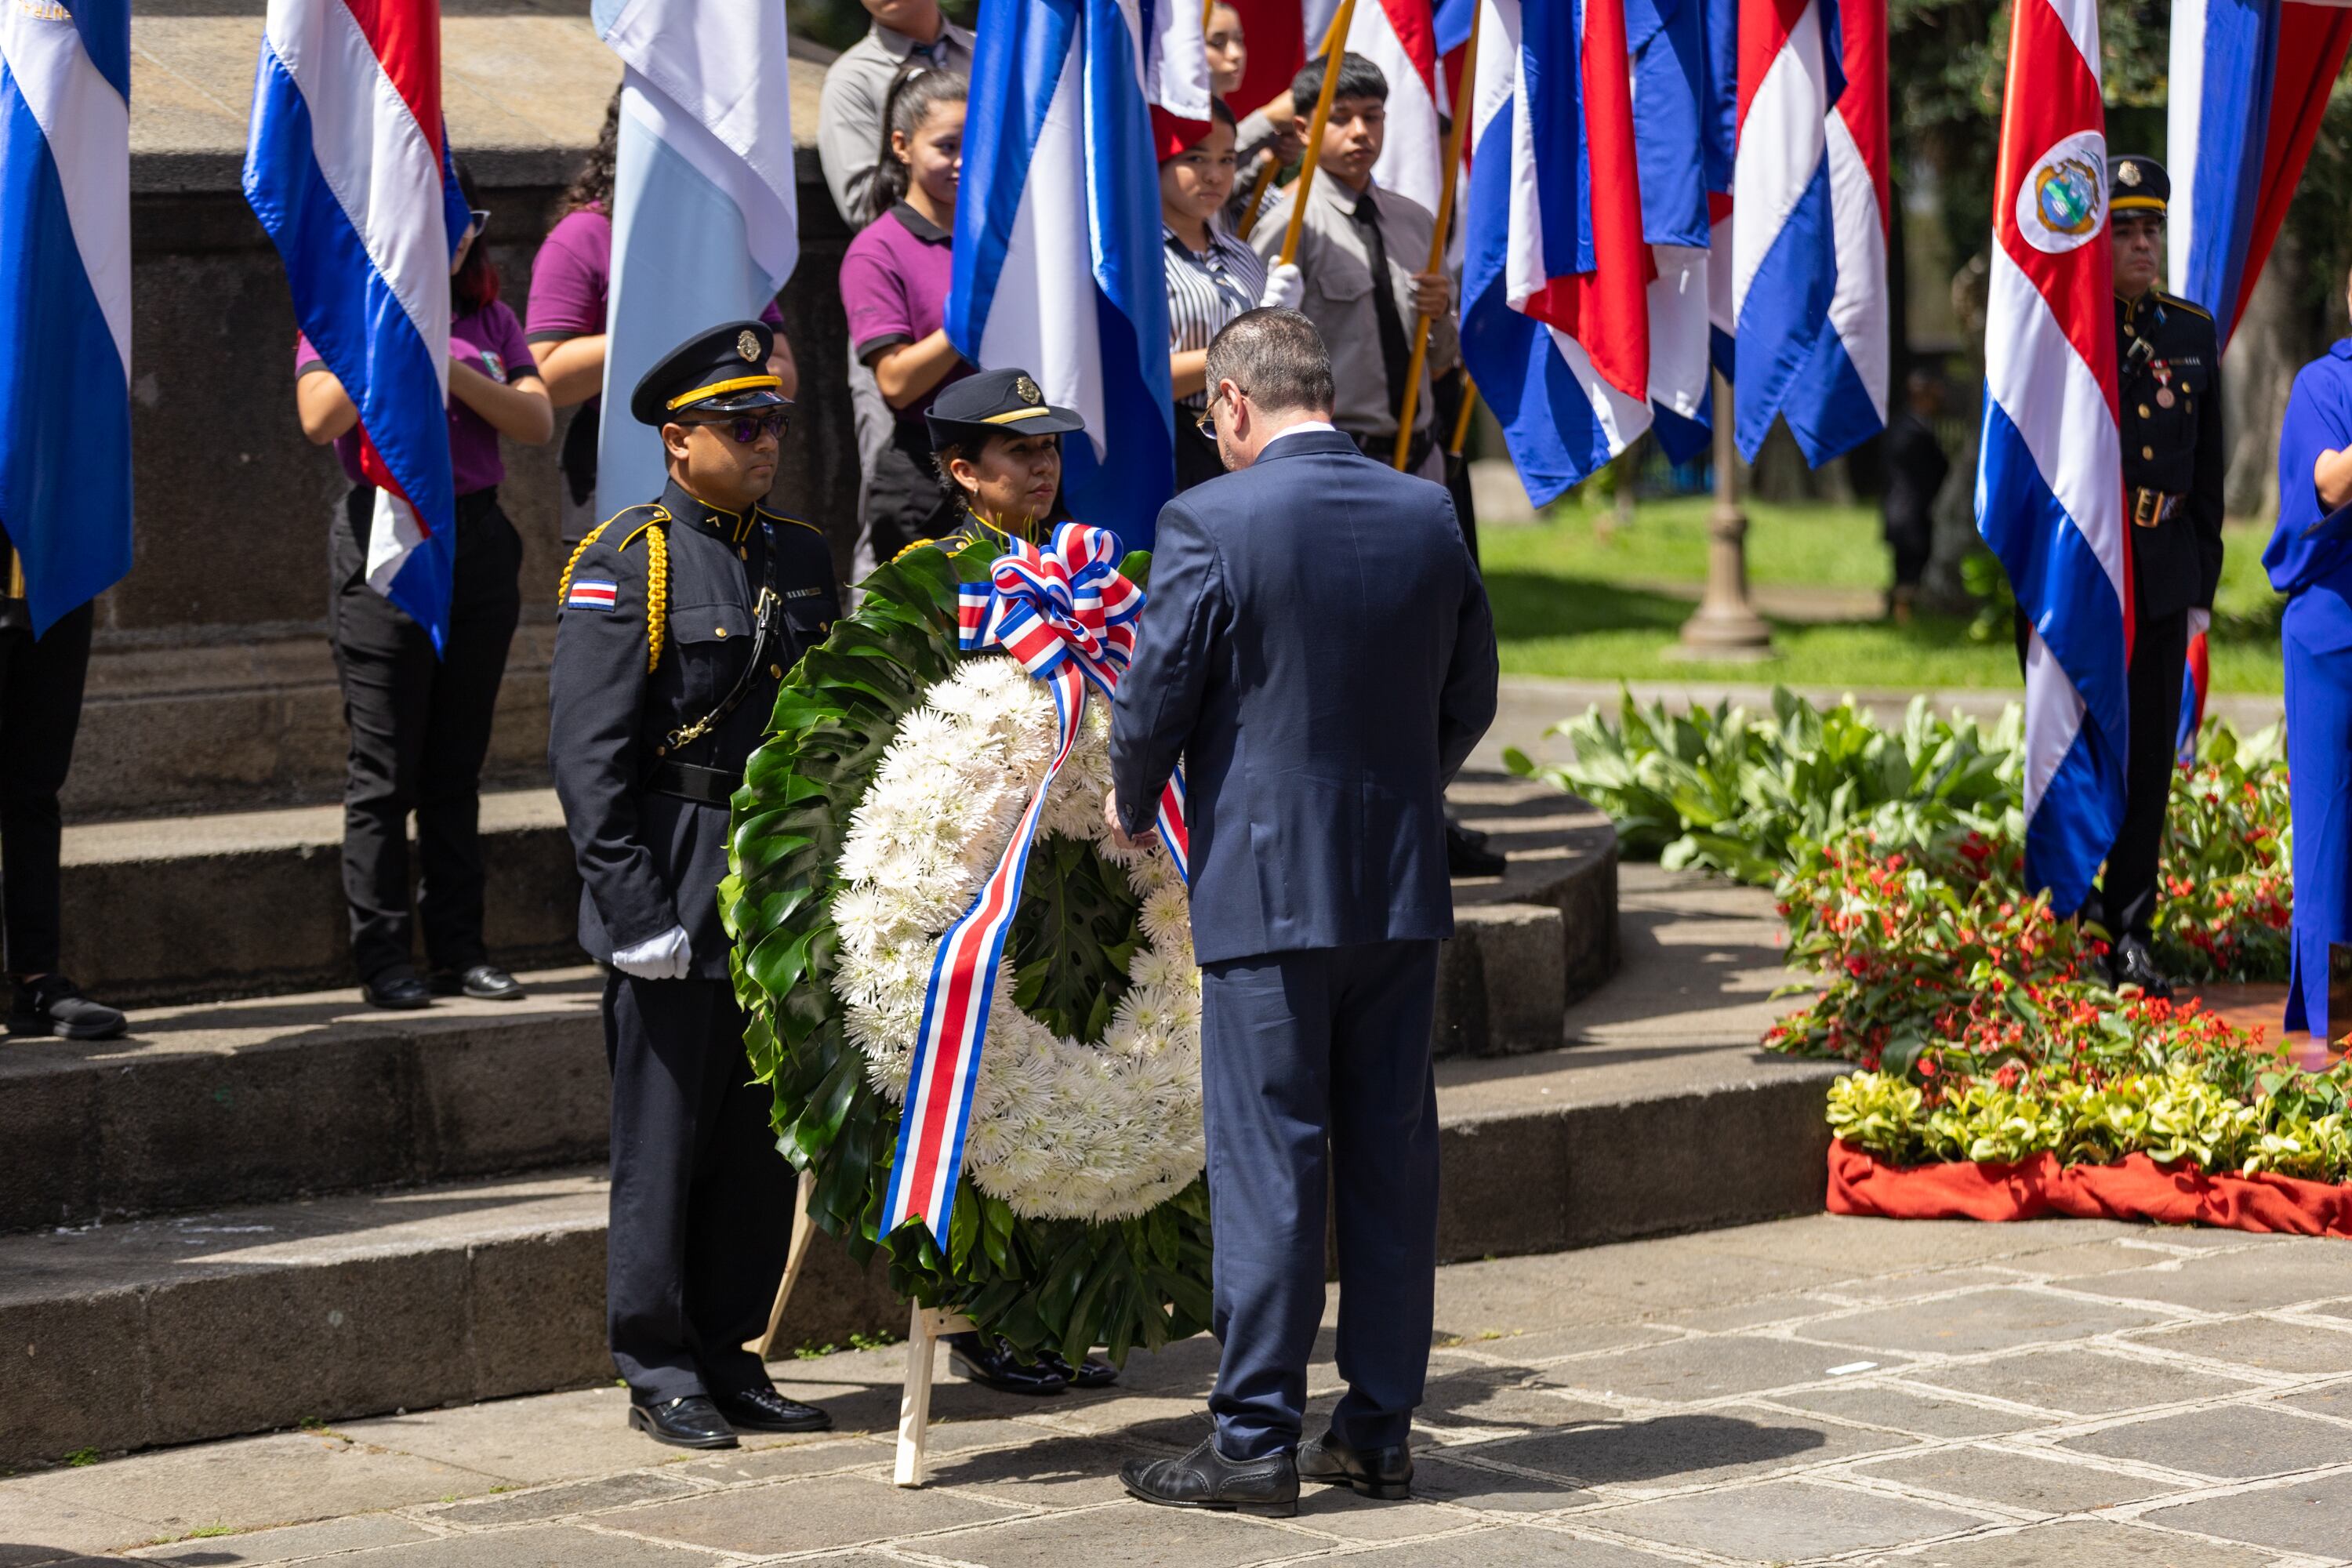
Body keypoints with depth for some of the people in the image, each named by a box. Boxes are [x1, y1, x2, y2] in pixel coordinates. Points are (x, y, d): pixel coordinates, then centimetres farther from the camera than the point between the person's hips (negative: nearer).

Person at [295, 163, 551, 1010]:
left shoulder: (488, 320, 12)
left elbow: (538, 422, 1)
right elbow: (320, 418, -15)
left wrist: (452, 368, -11)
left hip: (477, 537, 4)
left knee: (458, 764, 8)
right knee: (384, 770, -3)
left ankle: (459, 948, 12)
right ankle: (384, 958, 0)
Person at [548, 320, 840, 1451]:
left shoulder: (800, 557, 13)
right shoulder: (626, 564, -8)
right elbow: (588, 754, -12)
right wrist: (636, 910, -17)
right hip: (679, 896, -6)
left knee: (764, 1140, 10)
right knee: (666, 1137, -1)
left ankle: (730, 1356, 20)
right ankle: (659, 1371, 8)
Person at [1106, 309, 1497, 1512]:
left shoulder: (1210, 522, -11)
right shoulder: (1429, 516, 5)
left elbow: (1156, 694, -8)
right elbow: (1469, 701, 11)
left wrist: (1130, 805, 11)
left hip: (1266, 887, -5)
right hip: (1405, 883, 5)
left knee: (1268, 1164, -2)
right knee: (1391, 1155, 9)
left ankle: (1255, 1443, 1)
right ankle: (1378, 1432, 15)